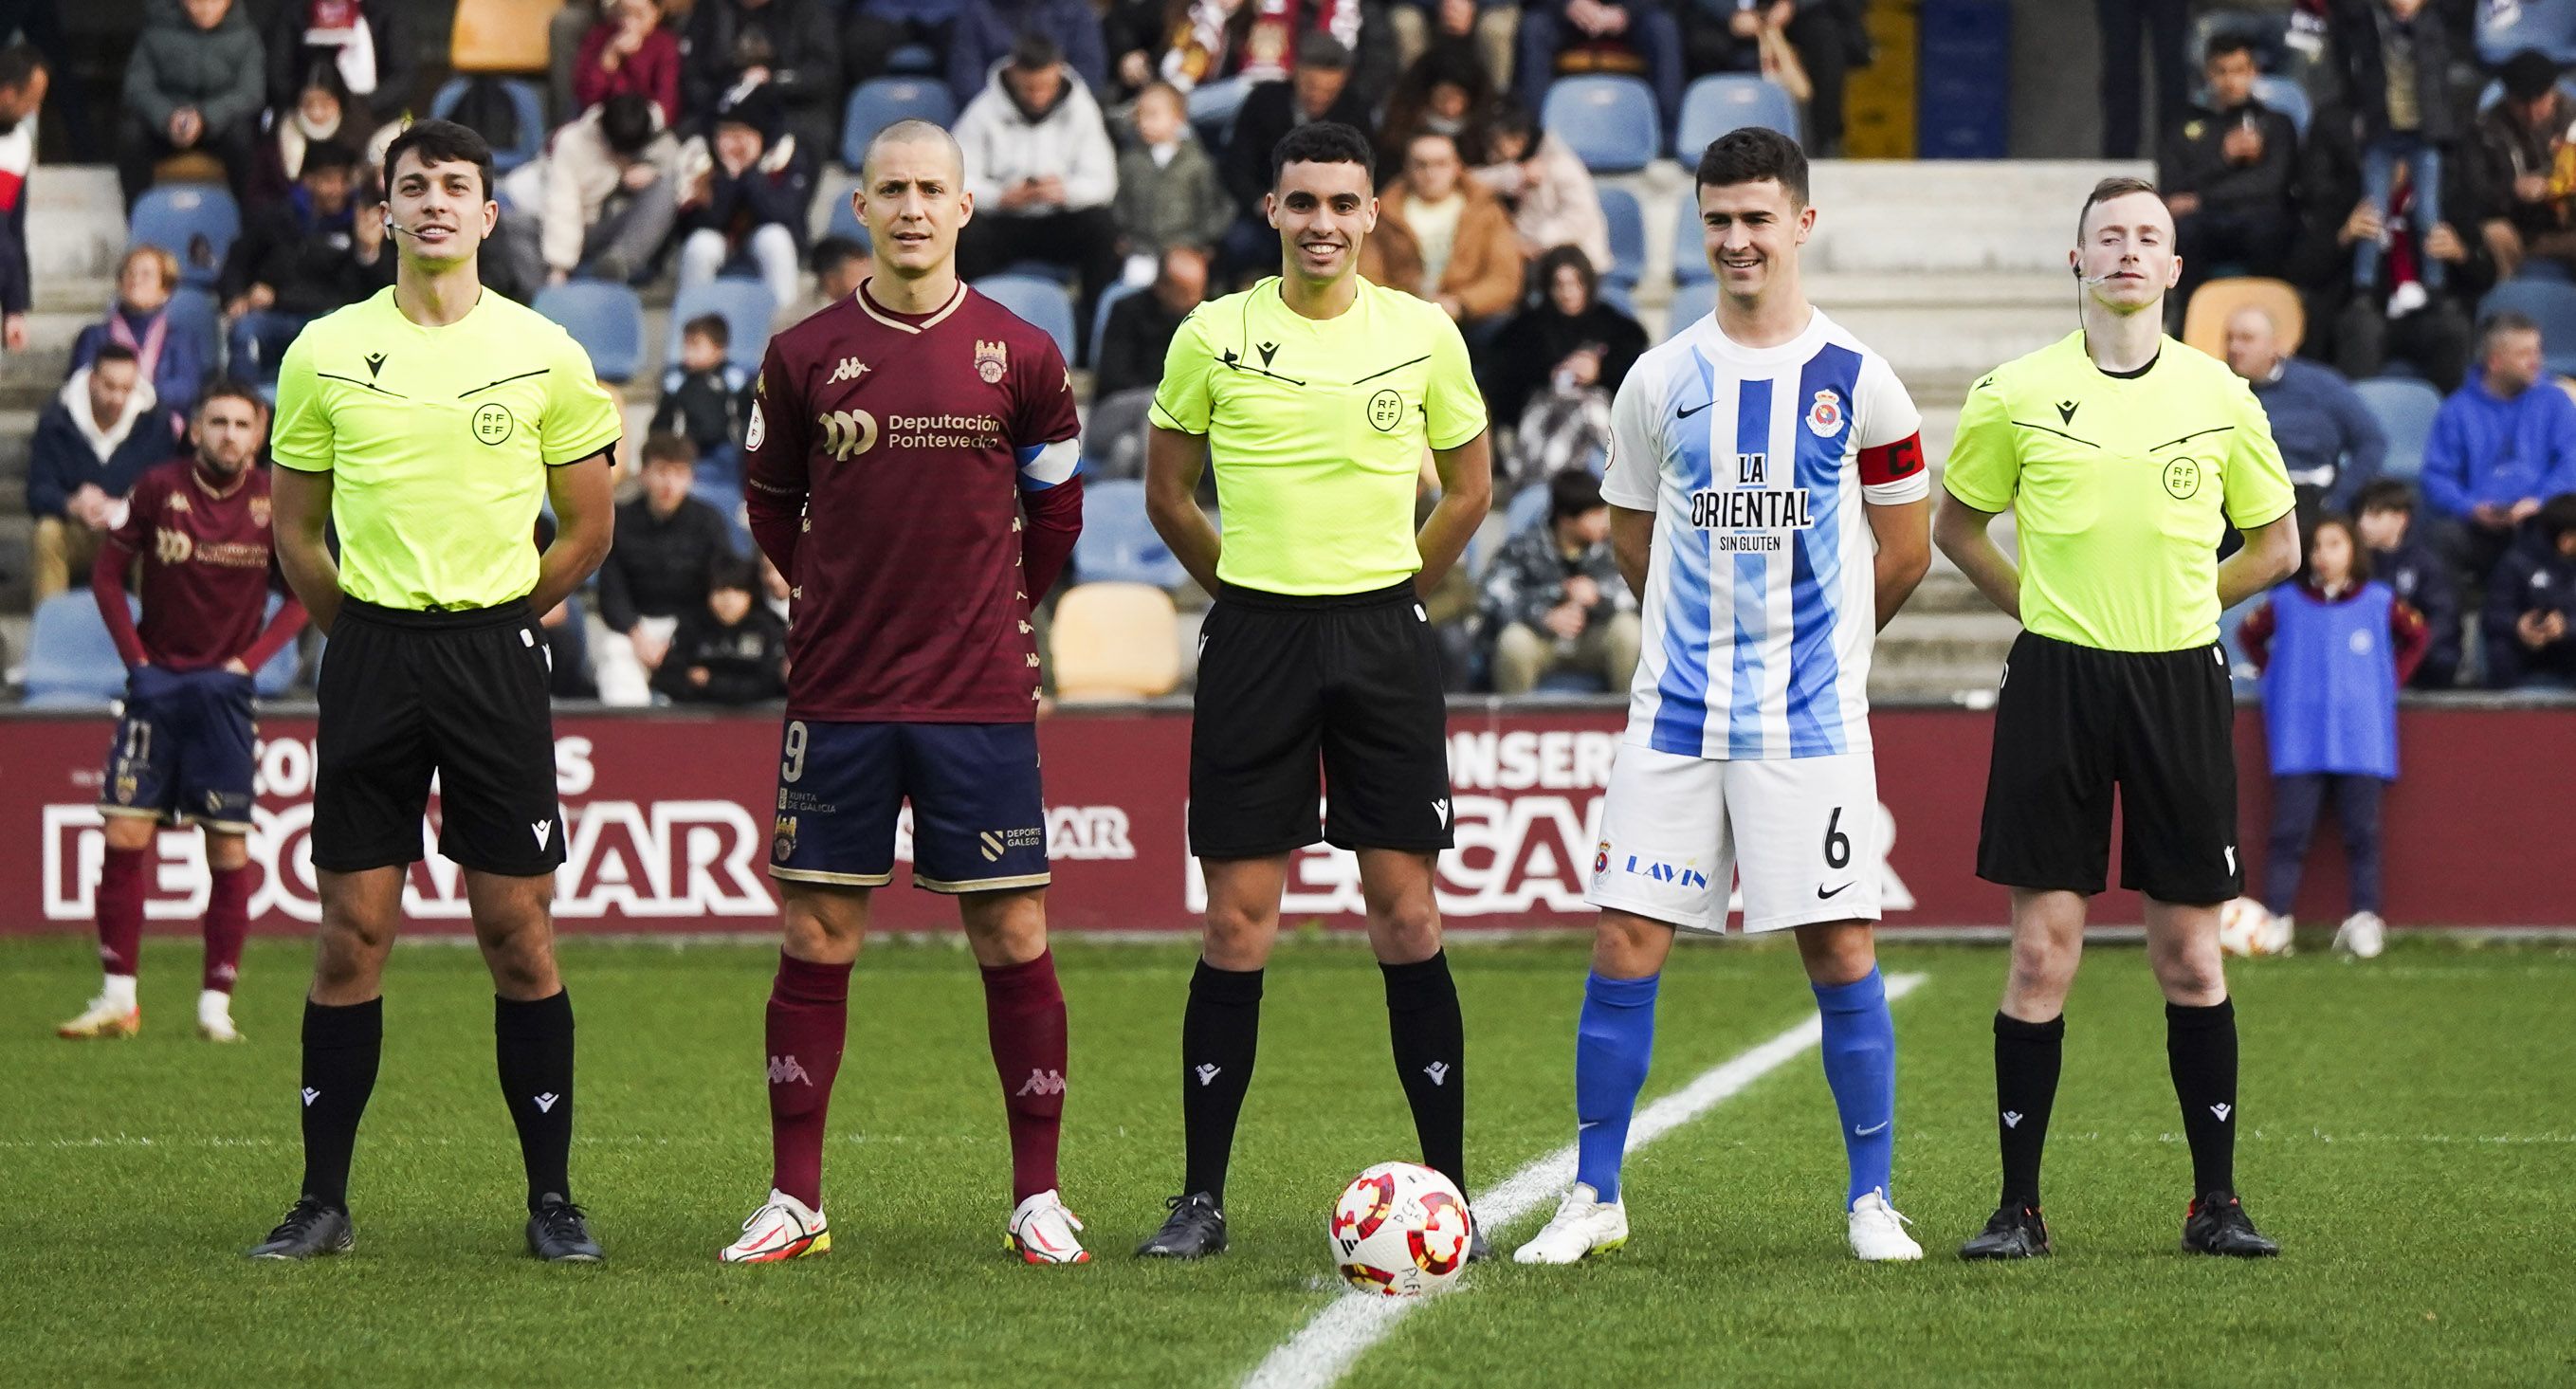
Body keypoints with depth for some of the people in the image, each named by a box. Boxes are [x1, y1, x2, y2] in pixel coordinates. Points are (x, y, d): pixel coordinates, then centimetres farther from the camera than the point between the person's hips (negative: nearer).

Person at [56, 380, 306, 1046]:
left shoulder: (275, 501, -2)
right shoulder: (160, 488, -3)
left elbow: (306, 592, 6)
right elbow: (108, 571, 5)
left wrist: (251, 658, -4)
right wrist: (135, 656, -4)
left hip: (223, 688, 0)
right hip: (157, 683, 0)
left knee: (229, 848, -2)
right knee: (125, 835, -6)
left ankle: (215, 1003, 5)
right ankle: (118, 998, 1)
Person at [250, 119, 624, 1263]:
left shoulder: (546, 355, 2)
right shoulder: (325, 354, 4)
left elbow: (587, 531, 10)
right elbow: (295, 533, 12)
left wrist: (490, 620, 8)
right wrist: (373, 630, 9)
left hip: (497, 653, -1)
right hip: (370, 655, 1)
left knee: (518, 932, -1)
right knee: (351, 933, 0)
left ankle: (552, 1200, 5)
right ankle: (323, 1201, 5)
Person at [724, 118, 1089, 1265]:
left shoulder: (1021, 356, 1)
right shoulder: (805, 356, 2)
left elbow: (1054, 513, 15)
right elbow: (772, 505, 17)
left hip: (981, 696, -1)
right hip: (839, 694, 1)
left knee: (1012, 935, -1)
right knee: (816, 935, 1)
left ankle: (1039, 1200, 6)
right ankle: (793, 1203, 8)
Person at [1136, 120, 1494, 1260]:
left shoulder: (1425, 335, 2)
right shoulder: (1215, 336, -1)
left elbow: (1469, 488, 14)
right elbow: (1167, 494, 11)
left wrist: (1387, 590, 11)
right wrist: (1253, 586, 9)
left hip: (1383, 636, 0)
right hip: (1255, 640, 0)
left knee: (1406, 918, -1)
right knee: (1237, 925, -1)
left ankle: (1449, 1192, 4)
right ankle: (1202, 1197, 4)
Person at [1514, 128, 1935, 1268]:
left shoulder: (1858, 383, -1)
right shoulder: (1659, 381, 5)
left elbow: (1905, 549, 8)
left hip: (1812, 720, -2)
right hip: (1677, 711, 2)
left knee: (1841, 951, -2)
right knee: (1626, 941, -2)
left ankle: (1872, 1198, 9)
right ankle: (1594, 1195, 7)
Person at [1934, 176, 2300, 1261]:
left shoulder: (2219, 397, 4)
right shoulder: (2015, 395, 1)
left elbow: (2276, 543, 16)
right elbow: (1957, 526, 14)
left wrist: (2180, 599, 8)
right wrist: (2043, 605, 6)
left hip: (2180, 682, 1)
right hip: (2056, 682, -1)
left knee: (2190, 954, 3)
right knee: (2042, 949, -4)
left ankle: (2216, 1201, 11)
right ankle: (2019, 1204, 3)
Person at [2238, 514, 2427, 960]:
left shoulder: (2379, 602, 5)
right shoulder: (2286, 603, 6)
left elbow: (2417, 637, 20)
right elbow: (2248, 633, 23)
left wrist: (2393, 678, 9)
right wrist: (2273, 672, 12)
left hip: (2362, 740, 0)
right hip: (2299, 738, 0)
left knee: (2363, 832, -1)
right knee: (2289, 831, -6)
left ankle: (2364, 919, 2)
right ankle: (2275, 918, -6)